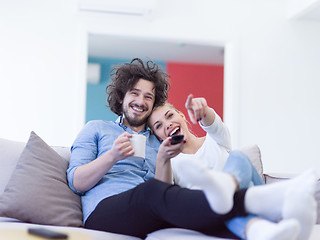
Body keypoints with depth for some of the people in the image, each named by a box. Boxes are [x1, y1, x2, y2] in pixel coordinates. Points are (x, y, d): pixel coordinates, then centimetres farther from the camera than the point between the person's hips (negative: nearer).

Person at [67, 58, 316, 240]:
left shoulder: (157, 143, 31)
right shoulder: (96, 129, 22)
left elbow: (165, 193, 17)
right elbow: (76, 182, 7)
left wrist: (161, 160, -1)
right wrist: (113, 156, -10)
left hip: (150, 218, 4)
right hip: (104, 211, -3)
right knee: (152, 190, -38)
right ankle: (262, 201, -61)